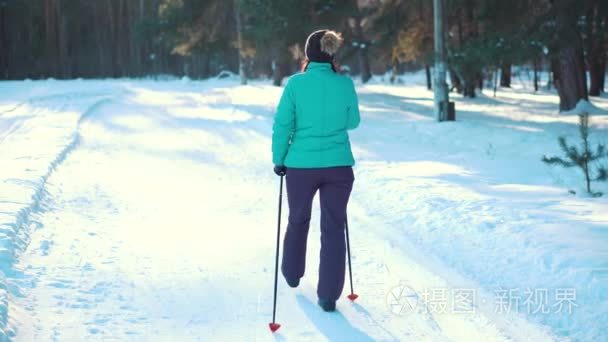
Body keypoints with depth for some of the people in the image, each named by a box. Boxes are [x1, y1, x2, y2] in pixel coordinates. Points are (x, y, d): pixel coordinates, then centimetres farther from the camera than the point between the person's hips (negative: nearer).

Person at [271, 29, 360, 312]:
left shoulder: (296, 84, -10)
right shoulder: (345, 84, -5)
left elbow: (282, 126, -7)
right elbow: (352, 122, 8)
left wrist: (278, 160, 4)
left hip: (301, 165, 0)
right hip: (339, 166, 0)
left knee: (298, 220, 22)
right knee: (333, 228, 7)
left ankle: (292, 274, 42)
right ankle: (328, 296, 6)